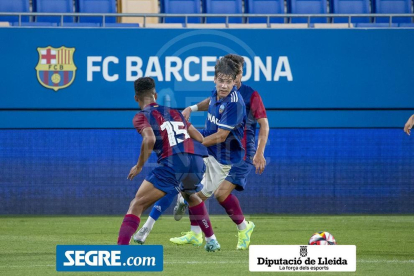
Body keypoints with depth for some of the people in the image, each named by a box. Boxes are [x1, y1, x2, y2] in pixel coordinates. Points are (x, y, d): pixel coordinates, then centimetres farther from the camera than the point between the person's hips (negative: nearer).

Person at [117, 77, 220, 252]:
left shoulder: (142, 116, 8)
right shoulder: (174, 112, 26)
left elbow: (150, 139, -12)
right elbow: (200, 139, 23)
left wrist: (139, 166, -4)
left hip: (172, 164, -6)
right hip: (197, 162, 6)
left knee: (137, 205, -2)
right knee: (191, 197, 37)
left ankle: (121, 247, -19)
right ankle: (212, 241, 37)